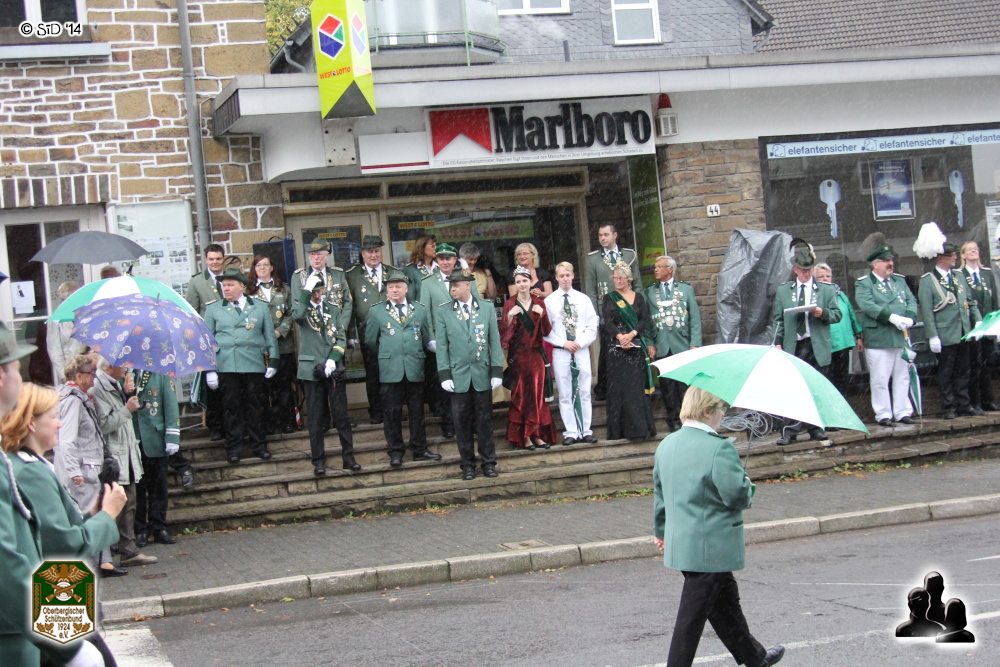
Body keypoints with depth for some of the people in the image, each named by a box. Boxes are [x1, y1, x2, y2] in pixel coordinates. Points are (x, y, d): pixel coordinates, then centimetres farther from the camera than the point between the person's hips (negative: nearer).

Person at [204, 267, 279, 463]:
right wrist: (209, 369, 0)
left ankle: (259, 445, 12)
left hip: (254, 364, 0)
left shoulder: (260, 307, 12)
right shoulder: (213, 309, 10)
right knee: (231, 407, 0)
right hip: (226, 365, 0)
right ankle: (233, 448, 7)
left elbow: (270, 336, 13)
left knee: (255, 405, 3)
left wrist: (273, 361, 4)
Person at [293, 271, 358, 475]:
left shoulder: (333, 308, 10)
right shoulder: (302, 307, 3)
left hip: (334, 369, 2)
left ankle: (348, 456, 10)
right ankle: (318, 460, 8)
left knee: (341, 415, 3)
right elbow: (297, 315, -23)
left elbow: (342, 337, 6)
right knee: (314, 418, 2)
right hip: (311, 369, -2)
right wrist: (307, 290, -20)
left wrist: (333, 359, -7)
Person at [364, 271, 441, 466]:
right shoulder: (376, 312, 3)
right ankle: (395, 453, 9)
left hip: (415, 370, 1)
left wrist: (417, 355, 11)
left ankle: (419, 450, 14)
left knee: (417, 412, 6)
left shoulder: (420, 310, 8)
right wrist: (385, 357, 12)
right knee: (392, 413, 2)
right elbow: (370, 341, 9)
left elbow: (426, 338, 14)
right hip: (389, 371, -1)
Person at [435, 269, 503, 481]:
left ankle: (488, 462, 15)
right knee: (462, 421, 3)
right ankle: (467, 464, 12)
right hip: (458, 374, 0)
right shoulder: (442, 311, 2)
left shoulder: (487, 308, 5)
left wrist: (496, 371, -1)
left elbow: (494, 341, 4)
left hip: (482, 374, 0)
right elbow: (441, 345, 1)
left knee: (484, 419, 5)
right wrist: (444, 374, -6)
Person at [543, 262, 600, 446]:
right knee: (565, 394, 1)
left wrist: (581, 342, -8)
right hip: (560, 352, -1)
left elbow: (592, 326, 6)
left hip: (582, 351, 1)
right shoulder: (549, 301, 0)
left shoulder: (583, 299, 6)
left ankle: (586, 431, 10)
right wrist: (563, 343, -9)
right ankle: (570, 432, 7)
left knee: (584, 392, 4)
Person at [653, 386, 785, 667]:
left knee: (725, 599, 22)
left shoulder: (666, 445, 5)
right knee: (693, 614, -1)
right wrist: (749, 487, 1)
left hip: (680, 543, 9)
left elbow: (660, 492, 15)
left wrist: (661, 530, 26)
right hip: (711, 546, -9)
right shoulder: (719, 448, -20)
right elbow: (737, 496, -21)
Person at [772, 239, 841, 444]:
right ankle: (791, 430, -5)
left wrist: (823, 313, -14)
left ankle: (816, 427, 14)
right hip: (793, 347, 0)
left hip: (817, 347, 0)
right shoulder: (783, 290, 11)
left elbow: (837, 315, 6)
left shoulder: (826, 289, 9)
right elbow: (778, 320, 10)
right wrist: (778, 342, -1)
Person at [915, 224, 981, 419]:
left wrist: (978, 321, 4)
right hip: (945, 336, -6)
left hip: (964, 335, 6)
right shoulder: (927, 281, -8)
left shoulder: (958, 276, 11)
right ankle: (948, 407, 10)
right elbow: (926, 312, -11)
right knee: (946, 373, 3)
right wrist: (932, 337, -16)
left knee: (963, 371, 11)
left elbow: (971, 302, 16)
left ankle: (964, 404, 19)